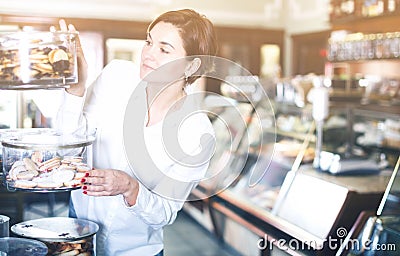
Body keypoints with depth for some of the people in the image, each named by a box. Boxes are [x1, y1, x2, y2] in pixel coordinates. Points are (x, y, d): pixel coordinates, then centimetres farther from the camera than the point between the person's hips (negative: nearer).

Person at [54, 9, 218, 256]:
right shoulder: (117, 74, -14)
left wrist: (130, 188, -33)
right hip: (79, 218, 2)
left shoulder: (198, 132, -20)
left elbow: (166, 213, -16)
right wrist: (76, 88, -28)